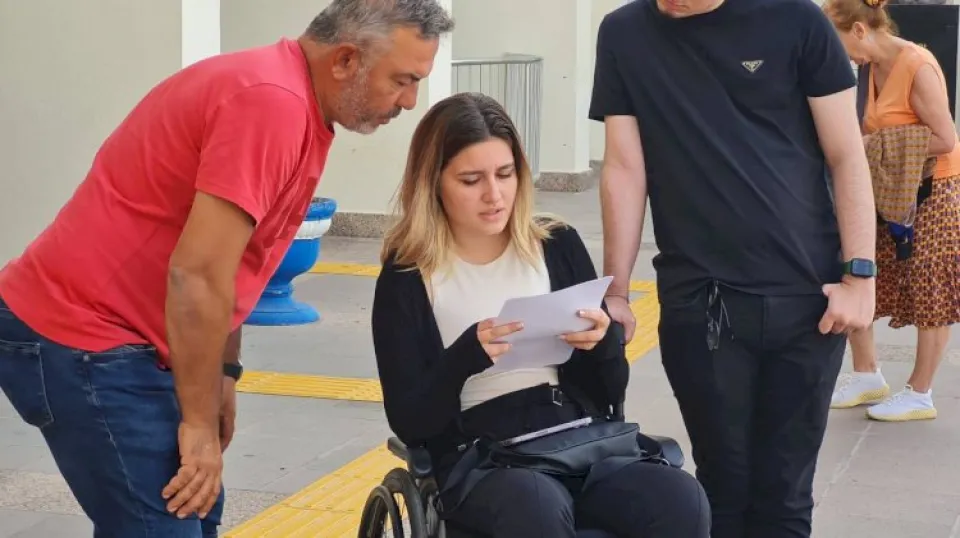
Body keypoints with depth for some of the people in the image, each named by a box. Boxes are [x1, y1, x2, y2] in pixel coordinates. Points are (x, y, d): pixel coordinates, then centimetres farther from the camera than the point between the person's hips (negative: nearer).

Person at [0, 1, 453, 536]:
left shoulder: (289, 97, 9)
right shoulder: (271, 102, -23)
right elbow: (195, 274, -26)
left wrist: (224, 373, 17)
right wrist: (200, 422, -18)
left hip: (112, 330, 10)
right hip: (78, 338, -10)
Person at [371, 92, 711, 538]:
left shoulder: (557, 245, 10)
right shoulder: (407, 280, 3)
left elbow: (610, 393, 12)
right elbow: (409, 423, -3)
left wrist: (601, 342, -11)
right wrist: (466, 356, -19)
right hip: (477, 459, -3)